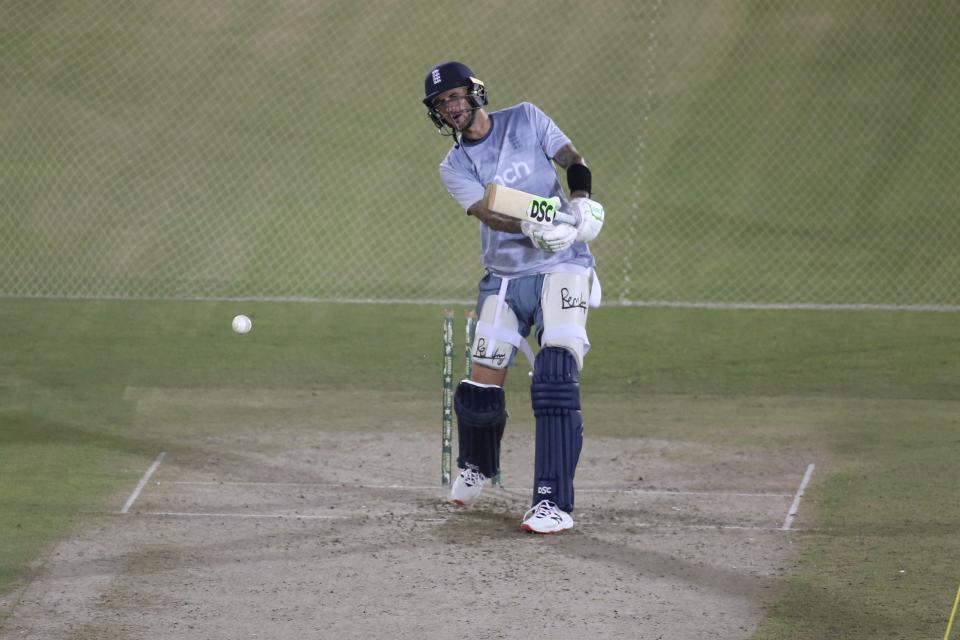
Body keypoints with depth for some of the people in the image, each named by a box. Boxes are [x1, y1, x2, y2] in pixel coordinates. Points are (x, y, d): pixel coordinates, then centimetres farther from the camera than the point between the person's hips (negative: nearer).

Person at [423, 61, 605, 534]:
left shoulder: (526, 120, 2)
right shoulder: (454, 167, 3)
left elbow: (573, 162, 0)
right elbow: (488, 212, -15)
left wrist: (581, 201, -22)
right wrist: (531, 228, -35)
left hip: (561, 268, -3)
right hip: (503, 279, 3)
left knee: (555, 380, -20)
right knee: (480, 392, 0)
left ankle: (554, 502, -21)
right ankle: (477, 466, 35)